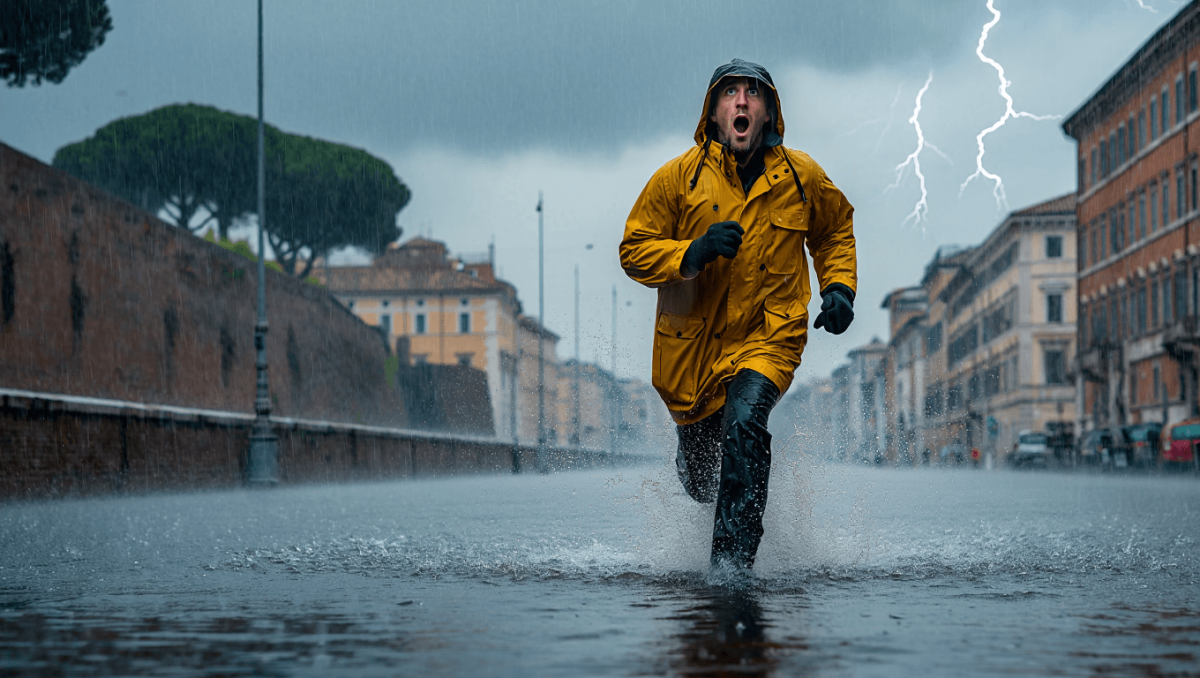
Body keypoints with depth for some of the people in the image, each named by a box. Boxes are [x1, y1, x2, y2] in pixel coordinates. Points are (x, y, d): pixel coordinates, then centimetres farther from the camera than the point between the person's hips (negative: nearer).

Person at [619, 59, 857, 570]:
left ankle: (734, 560, -24)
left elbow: (835, 231, 19)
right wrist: (692, 253, -21)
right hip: (691, 346, 1)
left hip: (769, 338, -1)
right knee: (701, 481, 14)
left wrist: (839, 287, 4)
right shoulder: (678, 177, -7)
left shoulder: (802, 178, -1)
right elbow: (634, 251, -4)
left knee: (743, 423, -31)